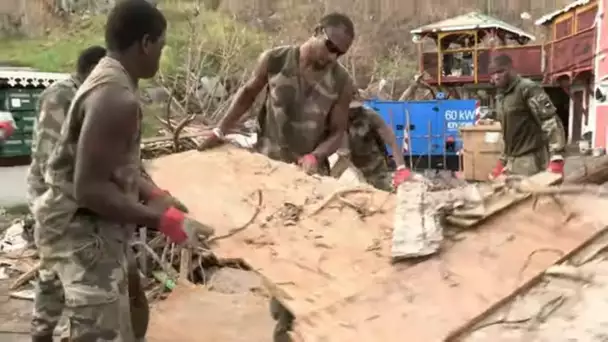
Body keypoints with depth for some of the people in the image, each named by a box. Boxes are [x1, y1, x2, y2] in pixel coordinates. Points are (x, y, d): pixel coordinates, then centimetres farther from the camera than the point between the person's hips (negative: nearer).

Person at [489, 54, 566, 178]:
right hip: (512, 160, 8)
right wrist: (502, 160, 20)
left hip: (531, 159, -8)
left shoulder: (527, 89, -10)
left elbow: (551, 123, -17)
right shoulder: (500, 97, 15)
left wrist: (556, 158, -24)